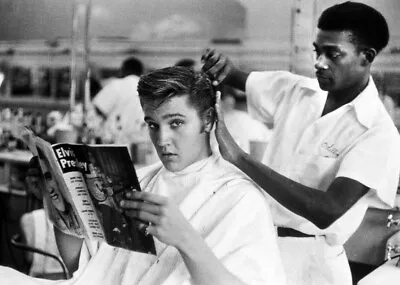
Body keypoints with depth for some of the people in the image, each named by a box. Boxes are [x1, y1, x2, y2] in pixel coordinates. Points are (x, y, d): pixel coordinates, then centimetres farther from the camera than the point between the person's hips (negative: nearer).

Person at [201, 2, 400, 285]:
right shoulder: (296, 89, 0)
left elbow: (328, 210, -30)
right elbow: (235, 79, 14)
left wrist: (239, 157, -32)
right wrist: (223, 68, -11)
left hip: (309, 261, -5)